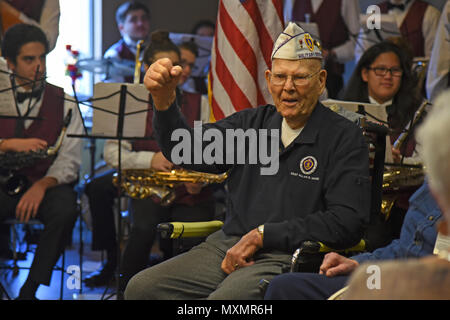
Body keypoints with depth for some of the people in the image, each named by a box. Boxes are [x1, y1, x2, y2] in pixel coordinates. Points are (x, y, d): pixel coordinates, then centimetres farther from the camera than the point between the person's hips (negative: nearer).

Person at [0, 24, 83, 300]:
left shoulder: (64, 103, 7)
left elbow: (69, 162, -1)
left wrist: (42, 185, -20)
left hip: (48, 184, 0)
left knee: (65, 210, -33)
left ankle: (30, 289, -24)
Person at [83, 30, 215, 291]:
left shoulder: (199, 104, 12)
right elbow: (112, 152, 2)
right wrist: (150, 159, -13)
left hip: (192, 194, 0)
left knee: (191, 244, -27)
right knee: (144, 228, -31)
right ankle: (128, 287, -12)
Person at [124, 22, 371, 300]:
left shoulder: (345, 137, -1)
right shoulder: (253, 122, 17)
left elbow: (347, 222, -11)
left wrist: (262, 235, -11)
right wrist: (164, 99, -13)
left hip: (286, 259, -6)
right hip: (227, 246, 6)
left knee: (224, 299, -34)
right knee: (141, 287, -11)